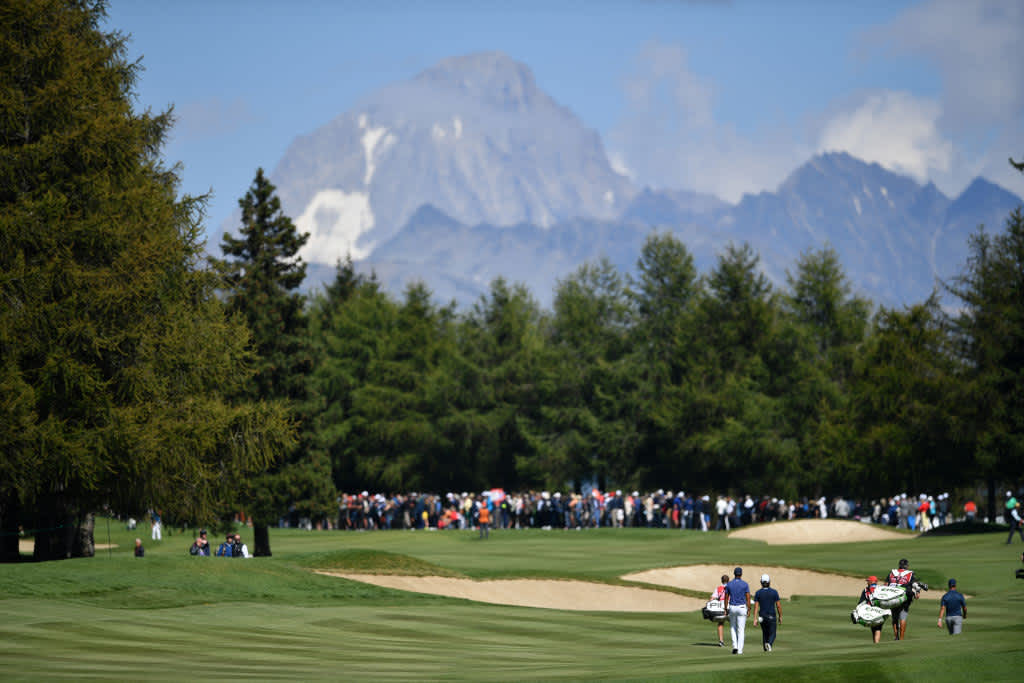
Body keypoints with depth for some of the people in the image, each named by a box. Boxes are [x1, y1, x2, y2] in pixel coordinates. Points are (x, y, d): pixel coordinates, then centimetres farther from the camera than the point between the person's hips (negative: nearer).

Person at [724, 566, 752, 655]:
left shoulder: (729, 584, 0)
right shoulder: (745, 584, -6)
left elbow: (726, 598, 3)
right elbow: (748, 598, -6)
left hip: (732, 608, 2)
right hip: (742, 607, -2)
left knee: (733, 628, 16)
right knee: (741, 629, 3)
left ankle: (735, 646, 1)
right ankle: (740, 650, 0)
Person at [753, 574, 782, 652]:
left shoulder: (758, 593, -3)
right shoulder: (774, 592, -6)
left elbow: (756, 606, -7)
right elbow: (778, 605, -5)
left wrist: (755, 619, -7)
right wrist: (780, 616, 7)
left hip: (762, 616, 2)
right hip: (772, 616, -2)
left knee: (764, 633, 21)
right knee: (772, 634, 2)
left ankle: (765, 649, 19)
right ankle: (769, 643, -28)